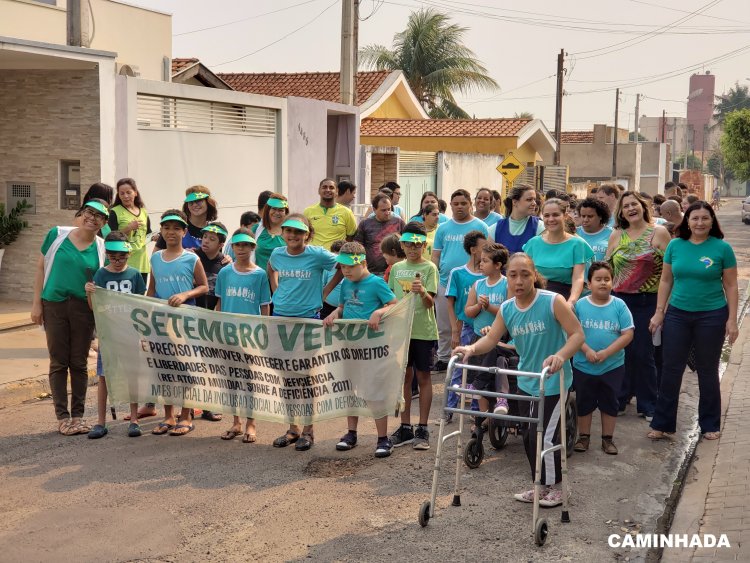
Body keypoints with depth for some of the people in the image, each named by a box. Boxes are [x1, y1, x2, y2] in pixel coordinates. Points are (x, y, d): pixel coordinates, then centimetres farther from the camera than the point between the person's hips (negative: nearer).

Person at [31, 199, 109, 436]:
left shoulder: (102, 248, 1)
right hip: (54, 306, -1)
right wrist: (37, 303, 0)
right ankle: (62, 416, 12)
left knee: (79, 363, 7)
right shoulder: (57, 235, -2)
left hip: (84, 309, 1)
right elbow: (41, 268, 3)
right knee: (58, 362, 4)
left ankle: (78, 415, 17)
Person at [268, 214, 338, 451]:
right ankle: (292, 429, 21)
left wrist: (325, 291, -2)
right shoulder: (277, 254, 2)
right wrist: (277, 293, 13)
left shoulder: (317, 255, -10)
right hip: (280, 317, 4)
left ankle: (308, 431, 14)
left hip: (308, 318, -4)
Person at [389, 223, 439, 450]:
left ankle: (422, 429, 9)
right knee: (404, 376, 9)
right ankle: (405, 427, 17)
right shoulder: (397, 268, 9)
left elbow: (430, 302, -13)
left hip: (423, 330, -4)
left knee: (422, 376, 3)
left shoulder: (429, 268, -4)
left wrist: (422, 292, -32)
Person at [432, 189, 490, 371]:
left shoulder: (480, 227, 1)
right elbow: (436, 256, 12)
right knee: (444, 326, 11)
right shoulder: (443, 228, 10)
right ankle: (443, 358, 22)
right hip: (445, 283, 3)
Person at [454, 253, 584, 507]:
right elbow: (491, 338, -4)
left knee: (543, 437, -3)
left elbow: (577, 334, -21)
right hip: (526, 382, 6)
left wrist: (561, 356, -38)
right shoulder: (506, 309, -4)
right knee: (528, 436, 13)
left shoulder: (553, 302, -20)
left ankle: (554, 487, 20)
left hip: (553, 383, -6)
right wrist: (472, 348, -25)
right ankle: (541, 486, 32)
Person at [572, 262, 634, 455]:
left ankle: (608, 439, 24)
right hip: (583, 366, 0)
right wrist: (587, 350, -20)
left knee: (610, 403, 11)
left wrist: (606, 352, -17)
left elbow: (628, 334, -9)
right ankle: (584, 437, 26)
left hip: (613, 366, 0)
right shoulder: (580, 305, -7)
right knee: (584, 402, 11)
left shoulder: (619, 305, -6)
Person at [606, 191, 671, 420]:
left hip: (648, 301, -3)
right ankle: (619, 399, 20)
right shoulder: (616, 235, 9)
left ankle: (647, 405, 13)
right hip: (619, 300, 3)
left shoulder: (659, 233, -1)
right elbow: (607, 268, 15)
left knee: (643, 354, 0)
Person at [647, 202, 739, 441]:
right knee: (671, 369, 6)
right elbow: (666, 281, 6)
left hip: (711, 316, -2)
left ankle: (710, 424, 24)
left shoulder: (722, 248, -7)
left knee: (707, 371, 10)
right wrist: (659, 312, 2)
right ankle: (662, 423, 17)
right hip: (677, 314, 2)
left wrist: (732, 320, -8)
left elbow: (731, 286, -4)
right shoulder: (675, 245, 0)